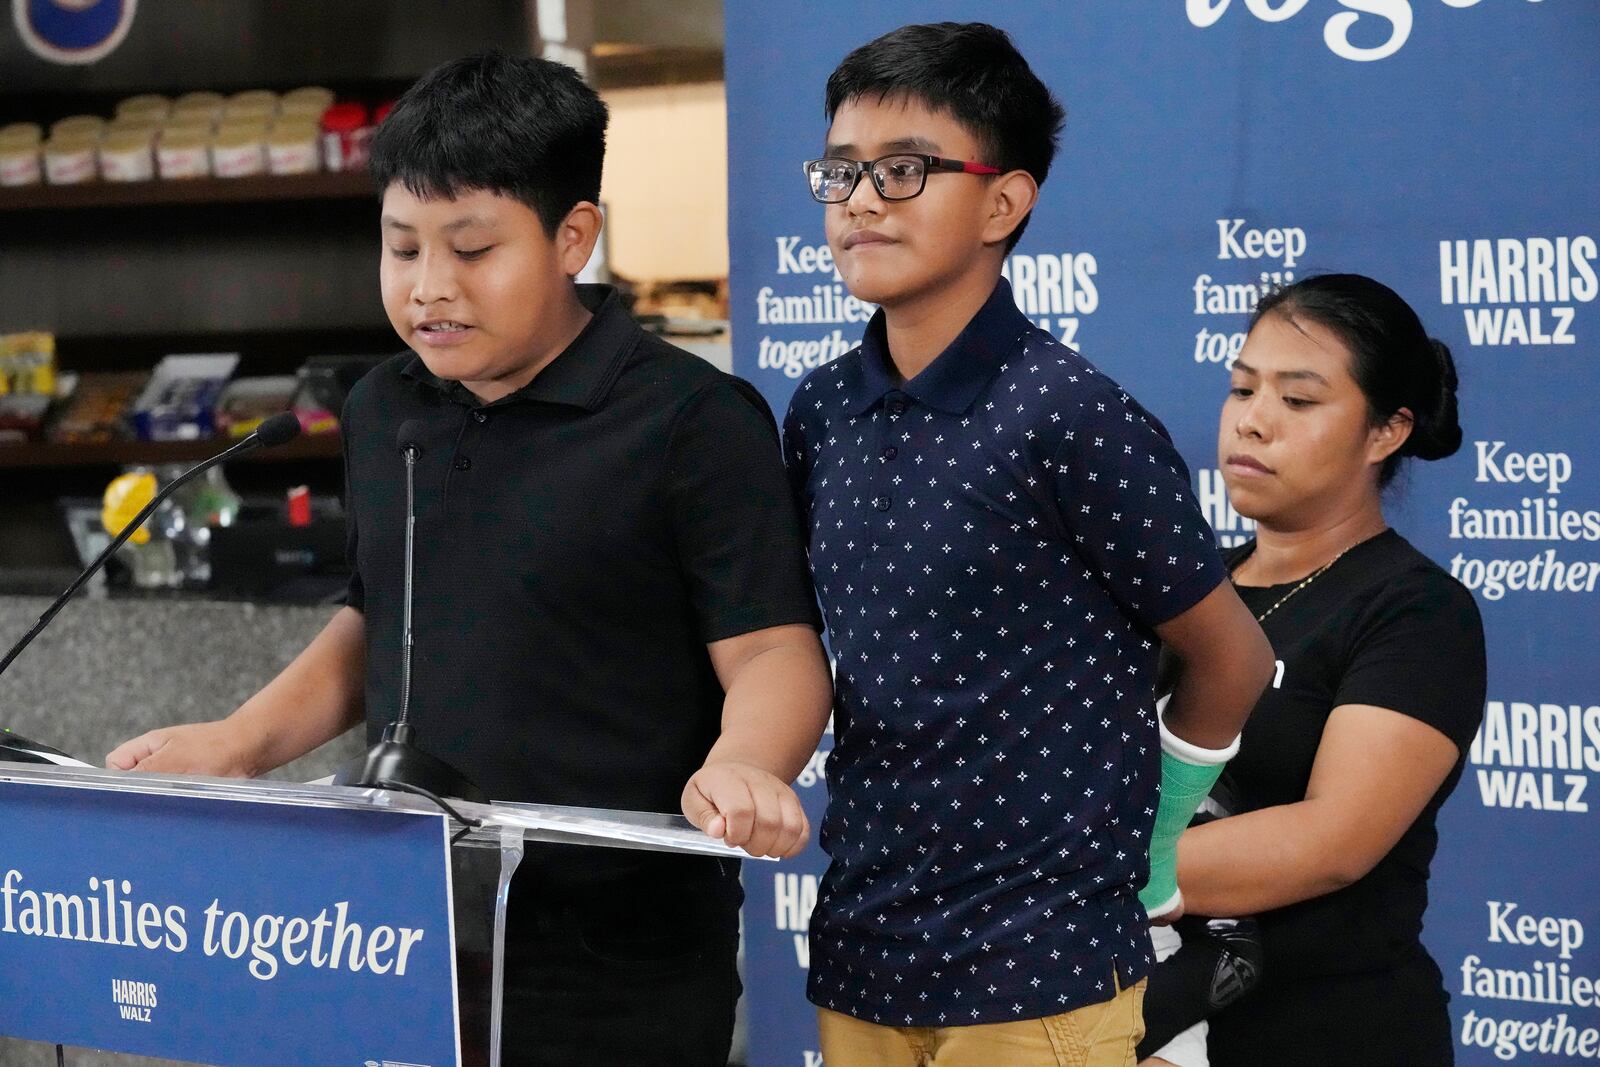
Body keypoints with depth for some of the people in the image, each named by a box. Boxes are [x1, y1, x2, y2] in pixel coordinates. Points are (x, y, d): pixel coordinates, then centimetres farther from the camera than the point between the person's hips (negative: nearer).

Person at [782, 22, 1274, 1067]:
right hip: (859, 952, 6)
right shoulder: (821, 414, 4)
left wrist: (1147, 844, 7)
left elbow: (1230, 660, -4)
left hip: (1039, 979, -5)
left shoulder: (1071, 416, -14)